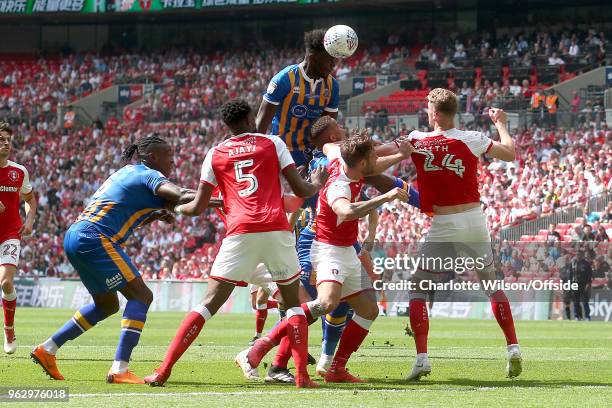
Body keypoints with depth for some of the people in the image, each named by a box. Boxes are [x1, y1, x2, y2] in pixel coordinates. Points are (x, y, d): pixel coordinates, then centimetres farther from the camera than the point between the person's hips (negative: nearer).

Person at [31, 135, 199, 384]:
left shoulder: (128, 172, 24)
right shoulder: (149, 175, -5)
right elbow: (180, 196, -22)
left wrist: (155, 215, 15)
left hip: (75, 237, 10)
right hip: (95, 239, -10)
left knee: (107, 304, 22)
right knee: (141, 295, -9)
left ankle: (46, 350, 22)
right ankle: (119, 370, -18)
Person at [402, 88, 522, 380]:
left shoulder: (417, 140, -3)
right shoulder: (472, 140, -2)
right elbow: (511, 154, 10)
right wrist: (500, 124, 23)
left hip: (441, 226, -2)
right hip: (474, 221, 2)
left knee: (417, 289, 6)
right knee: (492, 285, 17)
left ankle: (422, 357, -8)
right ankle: (513, 348, 11)